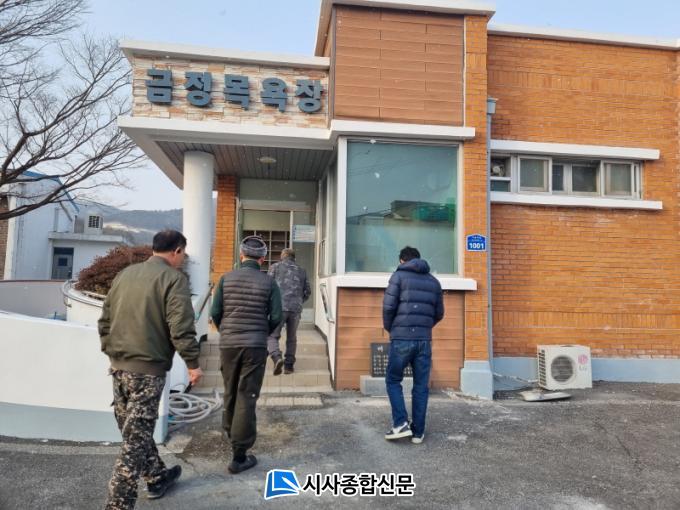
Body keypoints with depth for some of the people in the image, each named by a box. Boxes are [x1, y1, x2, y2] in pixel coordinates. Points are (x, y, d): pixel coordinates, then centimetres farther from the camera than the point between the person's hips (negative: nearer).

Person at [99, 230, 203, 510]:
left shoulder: (124, 274, 11)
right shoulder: (173, 278, -12)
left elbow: (105, 321, 16)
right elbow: (181, 328, -19)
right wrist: (193, 363, -9)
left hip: (118, 366, 8)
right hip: (148, 368, -8)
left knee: (135, 430, 19)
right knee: (136, 437, 1)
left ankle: (157, 477, 37)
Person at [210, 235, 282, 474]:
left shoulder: (226, 278, 0)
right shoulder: (268, 282, -3)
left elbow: (215, 312, -3)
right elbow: (276, 317, -6)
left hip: (228, 344, 3)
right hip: (255, 346, -2)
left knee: (230, 392, 22)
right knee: (247, 397, 1)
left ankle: (231, 432, 43)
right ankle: (239, 456, 3)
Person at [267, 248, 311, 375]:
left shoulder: (275, 267, 10)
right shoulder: (302, 271, 18)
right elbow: (307, 291, 16)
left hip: (279, 307, -3)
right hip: (296, 309, 3)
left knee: (272, 336, 3)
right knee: (291, 338, 15)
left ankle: (277, 358, -19)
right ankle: (289, 366, 15)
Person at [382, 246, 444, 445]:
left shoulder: (399, 275, 0)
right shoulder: (433, 281, 14)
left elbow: (389, 306, -8)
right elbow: (439, 313, 14)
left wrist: (390, 328, 8)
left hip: (402, 339, -4)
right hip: (424, 340, 4)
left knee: (393, 380, 11)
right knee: (421, 386, 10)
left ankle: (401, 423, 1)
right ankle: (418, 431, 14)